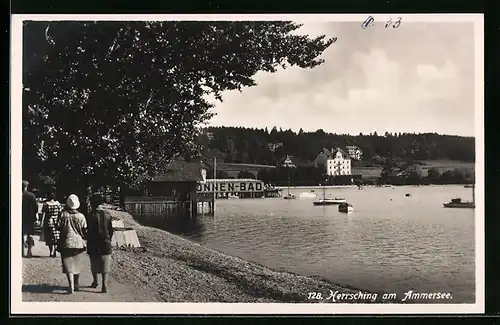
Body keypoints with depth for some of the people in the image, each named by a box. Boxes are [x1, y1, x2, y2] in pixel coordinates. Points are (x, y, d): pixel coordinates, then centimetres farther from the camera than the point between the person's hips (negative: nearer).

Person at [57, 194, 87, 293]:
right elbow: (85, 231, -3)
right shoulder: (81, 216, -6)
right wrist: (84, 238, 15)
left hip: (66, 243, -2)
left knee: (68, 265, -1)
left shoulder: (63, 215, -9)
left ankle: (71, 286, -12)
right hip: (79, 243, 2)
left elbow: (58, 227, -3)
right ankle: (76, 285, 29)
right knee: (77, 265, 17)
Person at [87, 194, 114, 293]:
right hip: (106, 244, 3)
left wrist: (88, 247, -5)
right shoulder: (107, 214, 2)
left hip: (94, 244, -3)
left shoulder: (91, 215, -11)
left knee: (94, 264, 17)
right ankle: (104, 285, -5)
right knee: (105, 265, 3)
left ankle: (95, 281, 27)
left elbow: (90, 232, -11)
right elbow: (111, 230, 6)